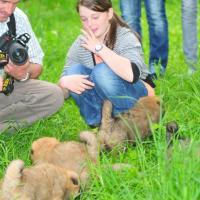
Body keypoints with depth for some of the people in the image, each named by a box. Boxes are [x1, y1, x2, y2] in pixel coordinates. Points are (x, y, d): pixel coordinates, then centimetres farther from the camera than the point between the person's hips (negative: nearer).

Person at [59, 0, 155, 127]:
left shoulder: (126, 37, -18)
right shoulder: (81, 44, -3)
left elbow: (132, 74, -38)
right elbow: (65, 78, -5)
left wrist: (99, 48, -33)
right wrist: (65, 81, -30)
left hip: (138, 99, -5)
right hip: (106, 101, 5)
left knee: (103, 71, -30)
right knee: (74, 70, -16)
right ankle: (98, 123, -9)